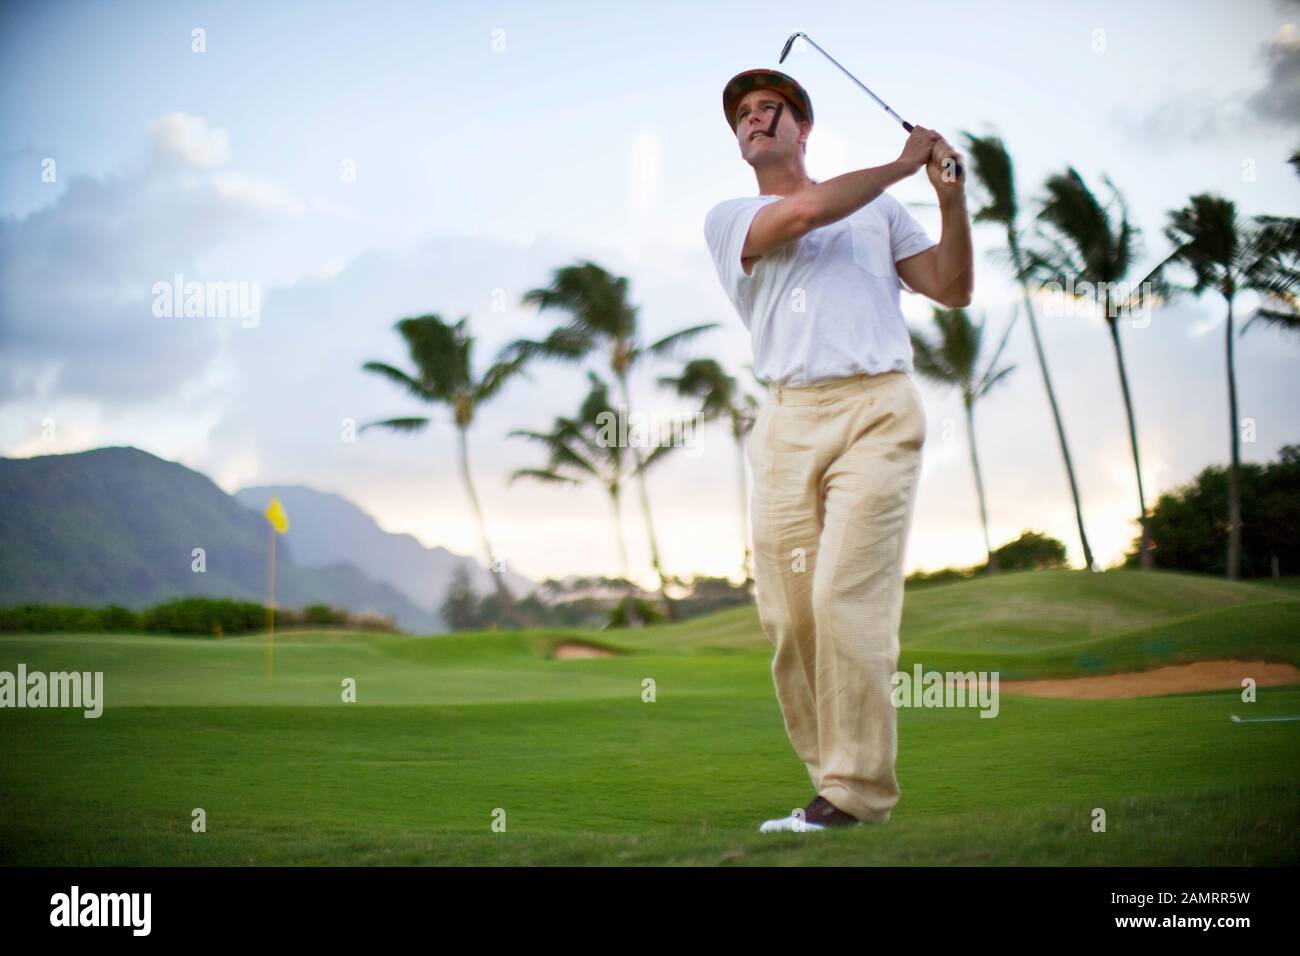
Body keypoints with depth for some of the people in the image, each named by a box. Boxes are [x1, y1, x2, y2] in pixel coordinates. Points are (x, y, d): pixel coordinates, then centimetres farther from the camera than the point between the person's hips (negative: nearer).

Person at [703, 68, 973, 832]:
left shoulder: (880, 210, 23)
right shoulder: (729, 218, 17)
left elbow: (953, 289, 17)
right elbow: (805, 212, -2)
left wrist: (952, 198, 5)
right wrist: (902, 164, 5)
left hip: (876, 410, -1)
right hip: (789, 421, 1)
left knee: (845, 600, -14)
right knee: (789, 617, -5)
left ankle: (857, 789, -10)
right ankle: (834, 781, 5)